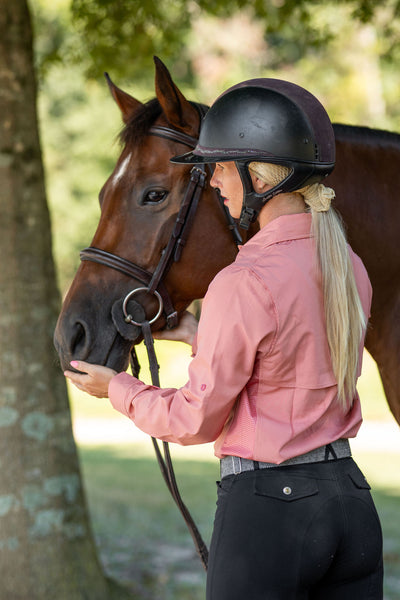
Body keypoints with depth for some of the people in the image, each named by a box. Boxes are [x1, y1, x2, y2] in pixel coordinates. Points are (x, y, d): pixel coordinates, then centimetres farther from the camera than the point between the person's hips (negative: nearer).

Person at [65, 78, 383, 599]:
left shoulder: (245, 283, -18)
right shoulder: (349, 268, 6)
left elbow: (197, 419, -11)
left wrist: (117, 389, 6)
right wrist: (202, 336, 23)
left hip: (266, 506, -7)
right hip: (352, 500, 7)